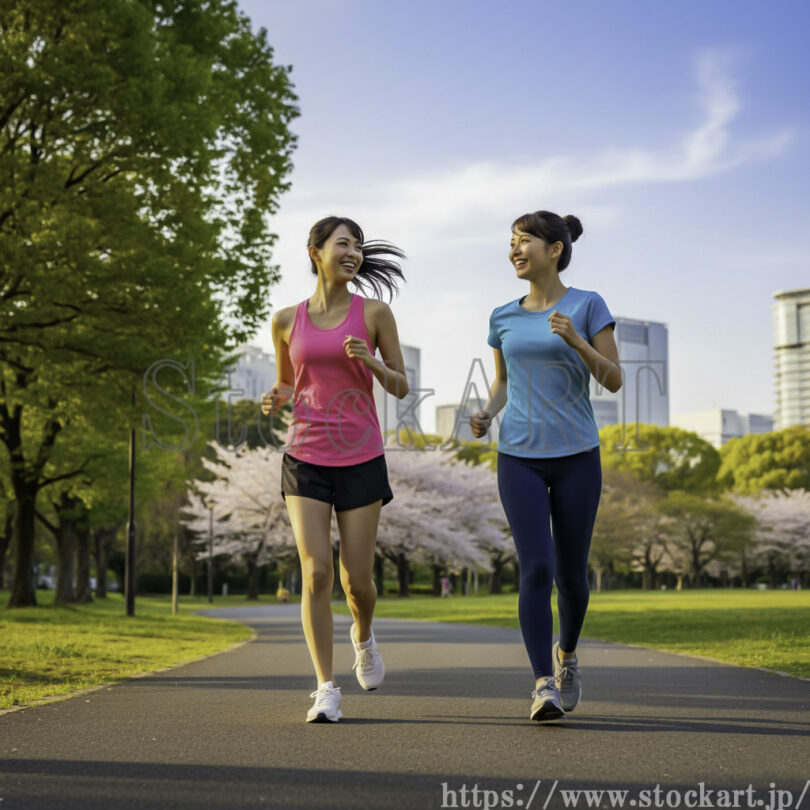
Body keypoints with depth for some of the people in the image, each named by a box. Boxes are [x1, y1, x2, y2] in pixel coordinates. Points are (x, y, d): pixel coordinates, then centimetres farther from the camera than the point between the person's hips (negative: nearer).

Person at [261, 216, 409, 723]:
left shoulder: (375, 312, 0)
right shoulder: (287, 320, 6)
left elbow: (401, 388, 4)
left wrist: (371, 361, -17)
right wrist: (275, 400, -6)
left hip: (361, 461, 0)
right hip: (306, 461, 1)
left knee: (356, 579, 3)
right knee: (316, 572, -13)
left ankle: (364, 635, 39)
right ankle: (327, 691, -4)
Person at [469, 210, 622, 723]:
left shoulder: (589, 306, -1)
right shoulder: (504, 318, 8)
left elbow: (614, 380, -5)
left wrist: (576, 340, -22)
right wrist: (487, 417, -3)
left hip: (577, 457, -1)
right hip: (519, 459, 1)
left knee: (571, 573, 6)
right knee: (536, 569, -14)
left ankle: (567, 652, 33)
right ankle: (544, 685, -13)